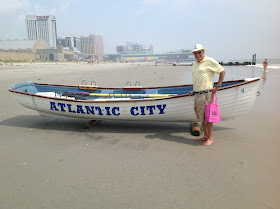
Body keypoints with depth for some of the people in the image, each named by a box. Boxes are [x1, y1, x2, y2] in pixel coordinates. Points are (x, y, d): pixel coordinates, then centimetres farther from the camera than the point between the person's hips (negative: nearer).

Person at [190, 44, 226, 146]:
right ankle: (205, 136, 25)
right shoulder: (194, 63, 17)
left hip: (206, 94, -8)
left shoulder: (209, 61, -6)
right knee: (201, 116, 13)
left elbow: (223, 71, -4)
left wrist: (218, 86, -7)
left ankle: (210, 138, 8)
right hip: (197, 94, 8)